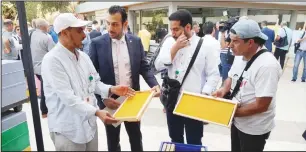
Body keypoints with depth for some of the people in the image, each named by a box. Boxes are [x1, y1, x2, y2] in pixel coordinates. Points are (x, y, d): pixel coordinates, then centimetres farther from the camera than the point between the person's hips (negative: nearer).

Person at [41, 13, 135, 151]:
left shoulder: (83, 56, 5)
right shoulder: (52, 60, -19)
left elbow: (95, 82, 10)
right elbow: (67, 97, -24)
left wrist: (111, 89, -8)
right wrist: (96, 112, -30)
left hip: (89, 123, 7)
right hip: (68, 129, -6)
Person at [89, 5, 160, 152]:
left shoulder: (136, 41, -2)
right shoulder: (97, 43, -9)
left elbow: (144, 67, 3)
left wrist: (154, 84, -14)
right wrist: (103, 97, -16)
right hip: (110, 101, -1)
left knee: (136, 138, 19)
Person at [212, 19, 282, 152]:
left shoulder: (267, 65, -28)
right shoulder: (240, 56, -3)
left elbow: (261, 105, -28)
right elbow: (231, 77, 11)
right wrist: (223, 90, -9)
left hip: (254, 129, -7)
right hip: (237, 121, 7)